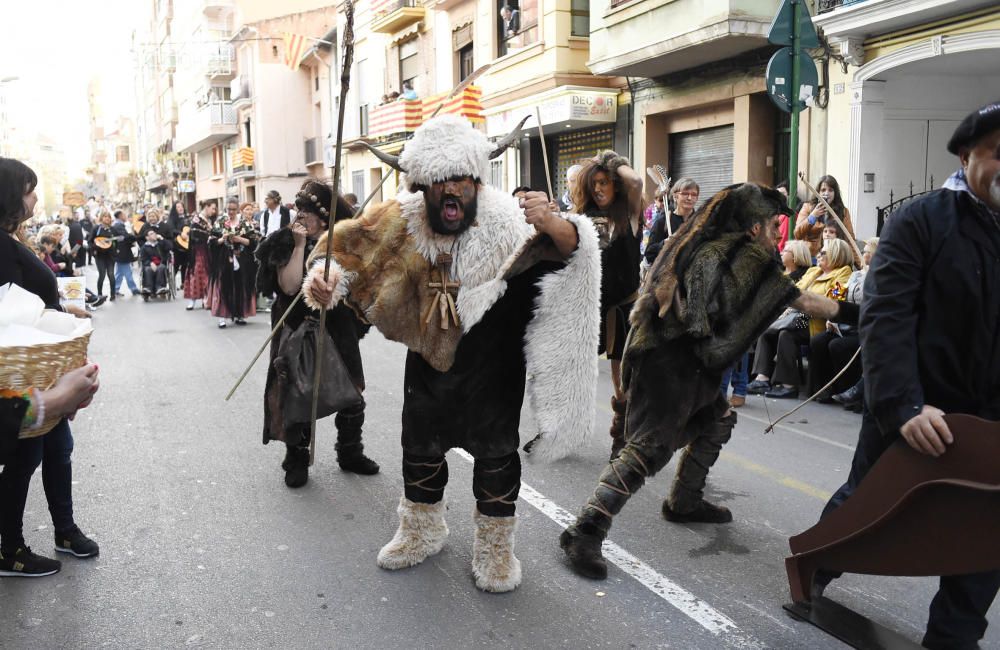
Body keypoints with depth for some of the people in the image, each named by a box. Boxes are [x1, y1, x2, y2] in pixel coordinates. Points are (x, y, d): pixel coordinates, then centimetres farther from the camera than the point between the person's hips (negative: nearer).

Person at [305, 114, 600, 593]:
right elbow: (350, 243, -3)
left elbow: (569, 250, -34)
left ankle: (494, 547, 26)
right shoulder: (402, 220, -14)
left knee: (494, 448, 4)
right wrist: (325, 271, -24)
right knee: (420, 445, 16)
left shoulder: (506, 223, -24)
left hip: (491, 362, -3)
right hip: (429, 354, 4)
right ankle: (421, 533, 41)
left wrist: (554, 226, -57)